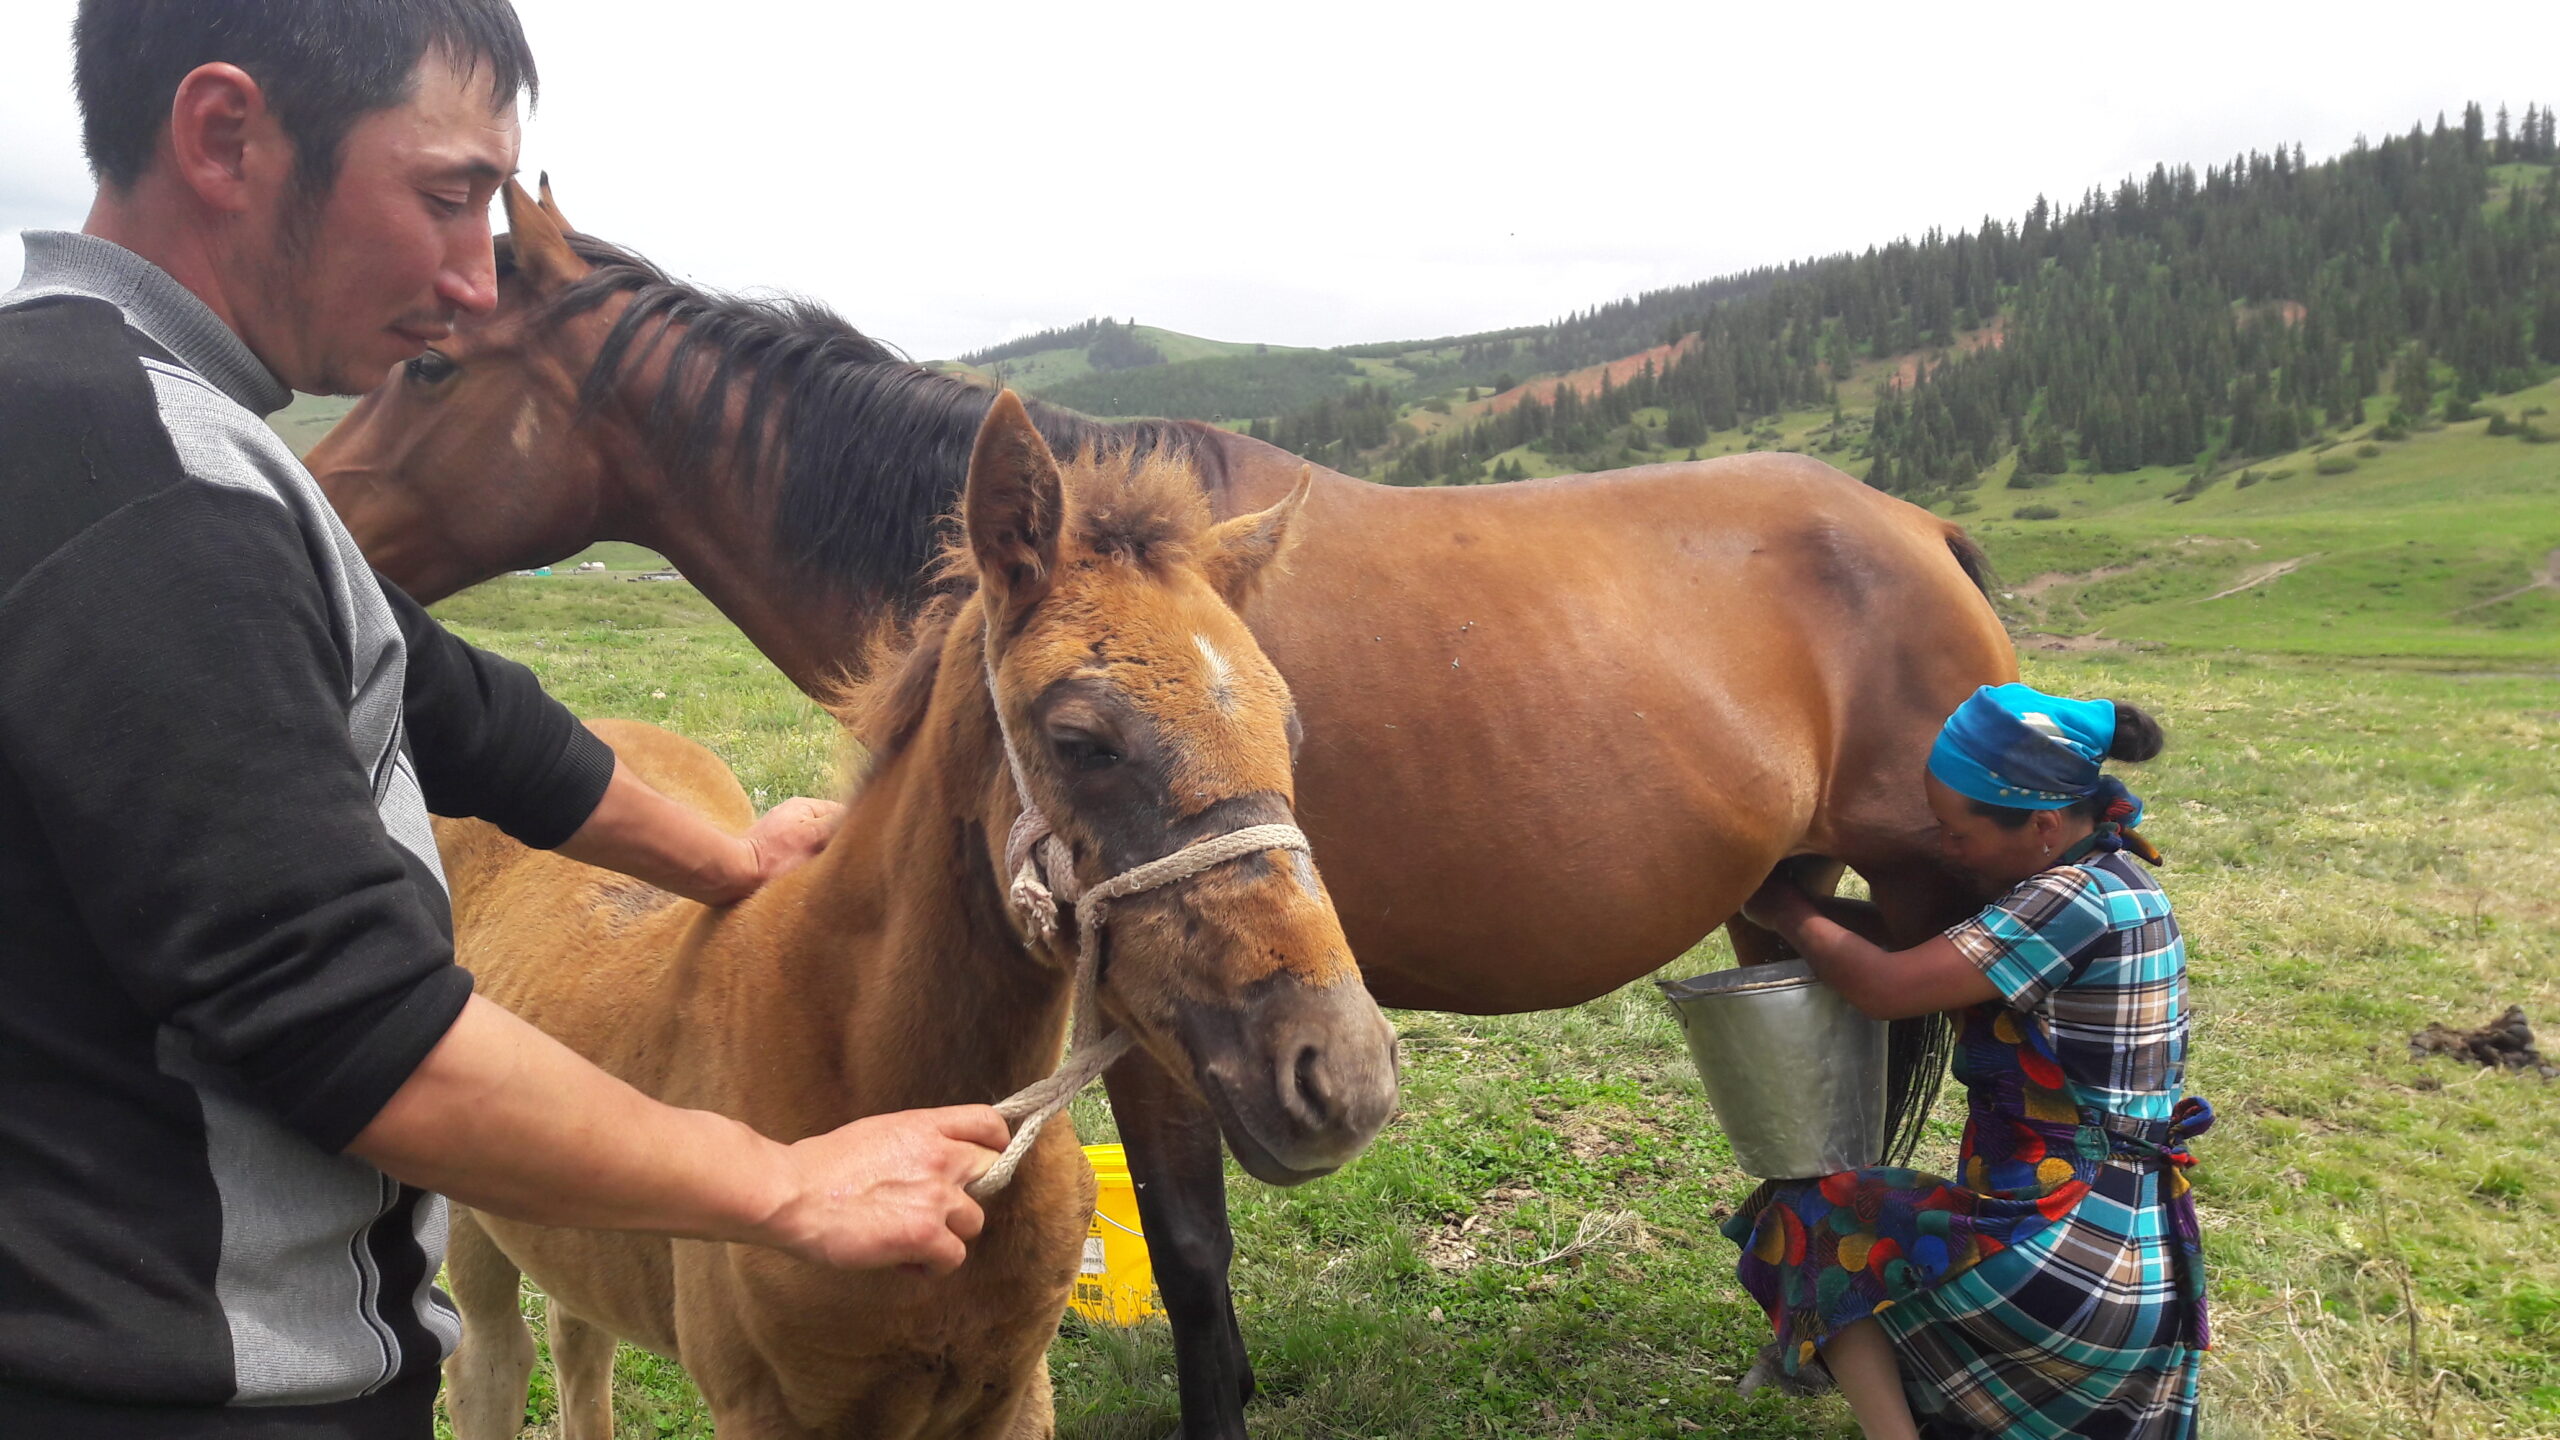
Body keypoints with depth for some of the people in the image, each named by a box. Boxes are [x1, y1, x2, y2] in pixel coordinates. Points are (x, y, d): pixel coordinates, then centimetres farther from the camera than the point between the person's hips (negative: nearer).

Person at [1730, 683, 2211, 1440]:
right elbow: (1932, 941, 18)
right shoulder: (2109, 882, 8)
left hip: (2065, 1251, -10)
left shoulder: (2078, 900, -21)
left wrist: (1786, 911, -4)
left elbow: (1886, 988, -20)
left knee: (1812, 1226, 4)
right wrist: (1816, 908, 10)